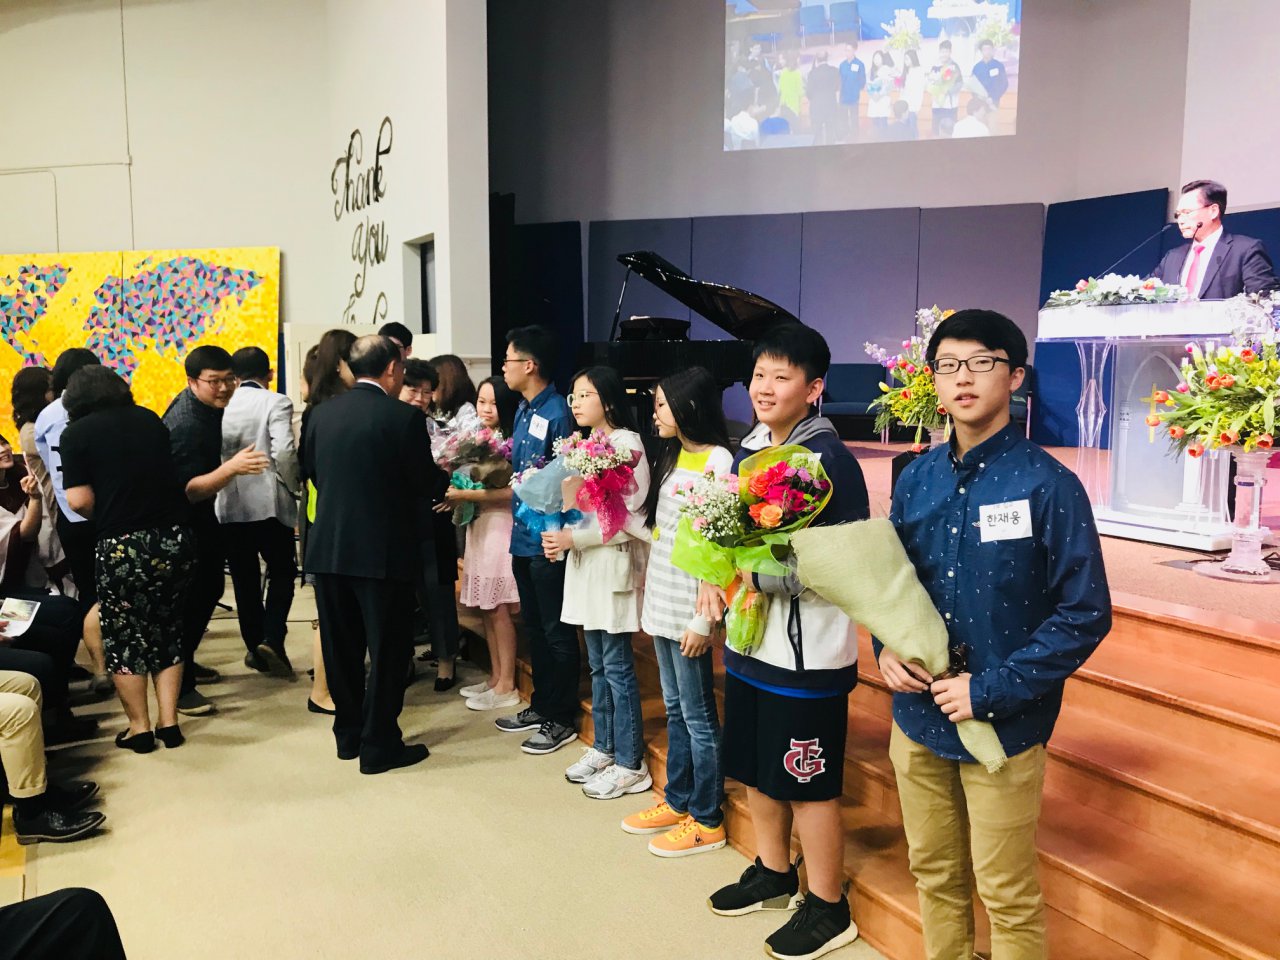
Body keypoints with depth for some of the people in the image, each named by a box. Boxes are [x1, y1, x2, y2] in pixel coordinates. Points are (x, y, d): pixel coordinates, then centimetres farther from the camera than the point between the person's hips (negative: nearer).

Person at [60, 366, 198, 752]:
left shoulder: (76, 433, -2)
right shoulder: (150, 419, 10)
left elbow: (80, 501, -8)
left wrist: (109, 514, 10)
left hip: (123, 547, -4)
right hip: (175, 538, 4)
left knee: (123, 635, 12)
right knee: (168, 629, 16)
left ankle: (139, 727, 18)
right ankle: (169, 722, 17)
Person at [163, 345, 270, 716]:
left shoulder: (208, 405, 0)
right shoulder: (184, 424, -29)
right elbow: (189, 490, -35)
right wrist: (232, 468, -47)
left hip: (203, 517, 10)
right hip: (183, 522, -10)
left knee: (210, 589, 19)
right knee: (193, 598, -6)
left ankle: (185, 662, 35)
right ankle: (180, 686, 4)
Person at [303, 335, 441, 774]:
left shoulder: (320, 413, 3)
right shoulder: (403, 417, -13)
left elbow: (311, 471, 12)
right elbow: (427, 484, -8)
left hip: (328, 548, 6)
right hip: (383, 550, -5)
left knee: (341, 648, 16)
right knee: (387, 650, 6)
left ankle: (348, 734, 28)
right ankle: (379, 745, 12)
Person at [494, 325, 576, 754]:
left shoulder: (557, 413, -17)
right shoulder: (523, 409, 10)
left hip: (548, 540, -9)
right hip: (523, 537, 9)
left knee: (556, 631, 4)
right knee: (534, 626, 19)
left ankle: (562, 719, 16)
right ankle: (540, 705, 33)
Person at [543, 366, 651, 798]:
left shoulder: (627, 445, -12)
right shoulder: (585, 444, 14)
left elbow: (629, 518, -17)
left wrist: (573, 539, -17)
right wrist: (558, 536, -1)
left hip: (613, 567, -8)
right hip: (585, 566, 8)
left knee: (618, 668, -2)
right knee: (598, 666, 16)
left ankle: (630, 764, 8)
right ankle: (604, 748, 27)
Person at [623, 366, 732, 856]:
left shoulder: (718, 462, -15)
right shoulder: (671, 456, 13)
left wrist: (702, 619, -18)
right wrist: (648, 588, 13)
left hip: (688, 609, -8)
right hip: (661, 603, 8)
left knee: (697, 714, 2)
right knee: (674, 709, 18)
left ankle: (707, 820, 16)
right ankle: (676, 801, 31)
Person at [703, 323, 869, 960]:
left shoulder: (829, 459, -17)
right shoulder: (749, 450, 7)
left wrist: (754, 576, -24)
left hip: (806, 651, -8)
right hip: (749, 642, 8)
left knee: (809, 786, 6)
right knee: (755, 769, 21)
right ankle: (772, 873, 42)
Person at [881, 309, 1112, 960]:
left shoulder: (1048, 484, -13)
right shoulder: (916, 480, 2)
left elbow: (1086, 613, -13)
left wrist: (990, 690, -17)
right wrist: (886, 647, -5)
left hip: (1003, 728, -4)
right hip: (917, 718, 5)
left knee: (1007, 894, 9)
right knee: (933, 874, 20)